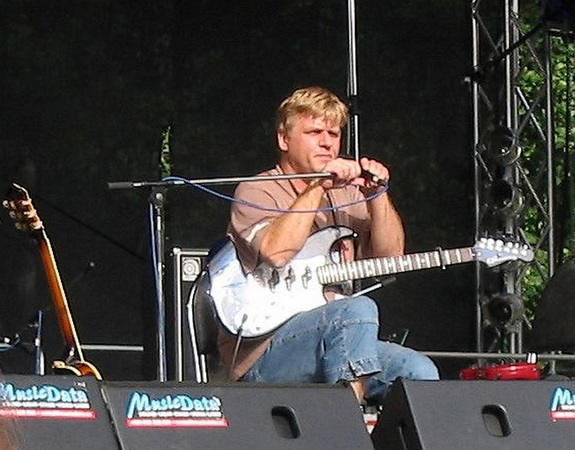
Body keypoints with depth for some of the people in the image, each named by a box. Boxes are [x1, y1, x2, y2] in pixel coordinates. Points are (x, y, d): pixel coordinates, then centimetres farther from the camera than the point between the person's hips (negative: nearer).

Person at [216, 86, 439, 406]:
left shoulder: (346, 193, 20)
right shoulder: (256, 192, -1)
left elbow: (390, 255, 7)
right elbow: (276, 253, -22)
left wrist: (377, 196, -6)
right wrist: (318, 187, -20)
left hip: (338, 348, 7)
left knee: (420, 372, -14)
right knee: (359, 310, -31)